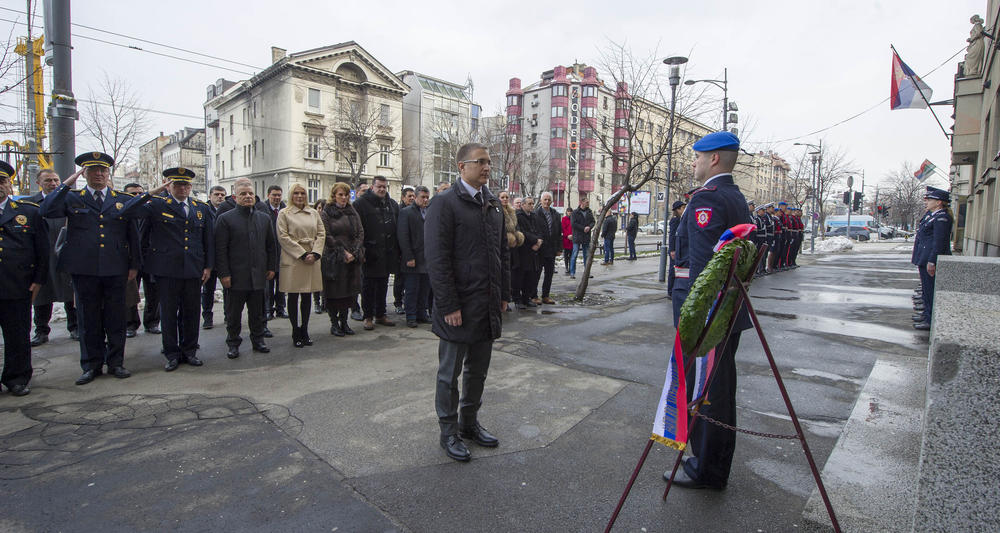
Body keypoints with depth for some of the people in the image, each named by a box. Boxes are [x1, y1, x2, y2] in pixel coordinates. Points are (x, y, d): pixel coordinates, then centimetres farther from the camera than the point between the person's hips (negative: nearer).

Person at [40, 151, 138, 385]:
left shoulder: (123, 200, 10)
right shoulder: (72, 199, 8)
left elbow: (133, 235, 9)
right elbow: (47, 211, -11)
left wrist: (134, 265, 4)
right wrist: (67, 183, -11)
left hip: (115, 269, 0)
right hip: (84, 269, 0)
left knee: (116, 318, 6)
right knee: (88, 320, 7)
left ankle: (116, 363, 17)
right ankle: (91, 365, 19)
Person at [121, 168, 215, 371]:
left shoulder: (202, 208, 10)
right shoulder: (157, 205, 1)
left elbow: (209, 239, 12)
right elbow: (127, 211, -13)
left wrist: (208, 266, 6)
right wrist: (152, 192, -16)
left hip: (193, 270, 2)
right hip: (167, 270, -2)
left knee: (191, 312, 9)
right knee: (169, 312, 6)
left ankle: (189, 351, 22)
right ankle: (172, 354, 18)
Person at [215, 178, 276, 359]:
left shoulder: (264, 218, 10)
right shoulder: (225, 219, -3)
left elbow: (271, 245, 14)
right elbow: (220, 249, -6)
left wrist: (271, 267, 9)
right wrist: (224, 274, -10)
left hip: (258, 275, 3)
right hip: (236, 276, -3)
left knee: (257, 312, 13)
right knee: (234, 313, 7)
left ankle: (258, 340, 26)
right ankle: (233, 343, 21)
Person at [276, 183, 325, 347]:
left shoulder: (314, 213, 13)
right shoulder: (284, 213, 2)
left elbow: (321, 234, 9)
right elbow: (283, 237, -6)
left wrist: (315, 253, -7)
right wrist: (303, 254, -13)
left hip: (312, 260, 4)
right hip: (293, 260, -3)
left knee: (307, 297, 7)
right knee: (293, 298, 2)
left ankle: (304, 331, 16)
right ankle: (296, 334, 10)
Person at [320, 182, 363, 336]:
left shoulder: (353, 213, 13)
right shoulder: (326, 213, -1)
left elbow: (360, 233, 6)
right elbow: (327, 237, -9)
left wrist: (354, 253, -8)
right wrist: (343, 252, -14)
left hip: (352, 259, 4)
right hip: (333, 259, -4)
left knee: (349, 292, 6)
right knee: (334, 292, 0)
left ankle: (344, 321, 17)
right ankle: (334, 323, 11)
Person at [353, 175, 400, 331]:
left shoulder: (393, 205, 11)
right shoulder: (361, 204, -5)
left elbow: (399, 229, 12)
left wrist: (397, 251, 6)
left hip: (388, 253, 5)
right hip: (369, 254, -5)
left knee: (383, 286, 14)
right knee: (368, 287, 4)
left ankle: (380, 315, 24)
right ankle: (368, 317, 14)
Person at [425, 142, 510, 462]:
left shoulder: (493, 204, 13)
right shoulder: (445, 203, -10)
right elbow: (437, 259, -15)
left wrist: (504, 294, 12)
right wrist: (449, 306, -18)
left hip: (488, 305, 7)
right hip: (458, 308, -7)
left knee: (478, 370, 18)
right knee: (450, 373, 8)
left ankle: (469, 422, 36)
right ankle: (449, 432, 25)